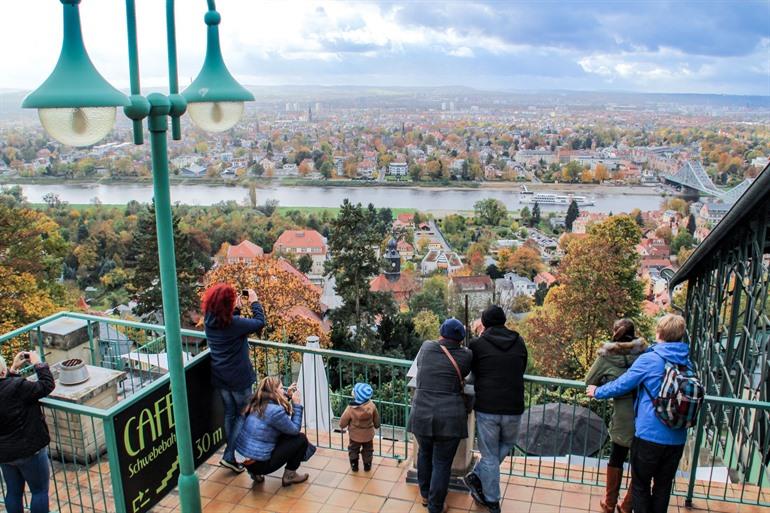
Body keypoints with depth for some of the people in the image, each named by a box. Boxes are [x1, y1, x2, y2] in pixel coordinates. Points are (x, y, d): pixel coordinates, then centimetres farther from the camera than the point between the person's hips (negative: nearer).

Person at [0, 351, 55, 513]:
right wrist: (38, 363, -8)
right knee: (40, 491, 10)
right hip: (29, 450, -7)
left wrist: (13, 369, 6)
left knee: (13, 491, 20)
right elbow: (47, 385, -18)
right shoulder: (16, 387, -28)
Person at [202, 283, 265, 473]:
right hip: (239, 378, -6)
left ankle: (231, 454, 29)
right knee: (243, 416, 10)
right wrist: (254, 302, -4)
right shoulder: (234, 323, -25)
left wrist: (236, 309, 4)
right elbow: (260, 322, -15)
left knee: (230, 414, 20)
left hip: (220, 377, 7)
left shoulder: (209, 322, -5)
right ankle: (228, 456, 5)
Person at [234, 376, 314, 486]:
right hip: (259, 463, -8)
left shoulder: (257, 405, 4)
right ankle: (289, 476, 15)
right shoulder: (275, 411, -21)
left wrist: (287, 395, 16)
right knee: (301, 439, 0)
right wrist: (297, 404, -2)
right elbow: (295, 429, -7)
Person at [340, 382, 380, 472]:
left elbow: (342, 423, -17)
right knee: (367, 450, 26)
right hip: (368, 435, 2)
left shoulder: (351, 409, -30)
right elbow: (376, 419, -4)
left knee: (353, 450, 26)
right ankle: (367, 465, 39)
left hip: (355, 436, -2)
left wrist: (343, 425, 7)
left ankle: (354, 465, 37)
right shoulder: (372, 405, -24)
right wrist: (377, 425, 16)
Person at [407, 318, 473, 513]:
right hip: (449, 418, -3)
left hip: (422, 415, 3)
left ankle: (425, 495, 39)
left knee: (425, 453, 25)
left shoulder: (426, 347, 3)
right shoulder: (465, 356, -3)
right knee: (442, 463, 11)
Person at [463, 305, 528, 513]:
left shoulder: (477, 344, -5)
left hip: (486, 408, -2)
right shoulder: (519, 342, 4)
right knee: (505, 447, 27)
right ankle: (477, 476, 21)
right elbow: (522, 370, 15)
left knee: (490, 456, 12)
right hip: (514, 408, 2)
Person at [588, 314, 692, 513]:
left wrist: (598, 392, 12)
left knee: (641, 486, 11)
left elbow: (622, 385, -5)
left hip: (649, 435, -5)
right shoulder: (687, 362, 3)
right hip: (677, 439, 5)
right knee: (663, 487, 17)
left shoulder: (649, 360, -13)